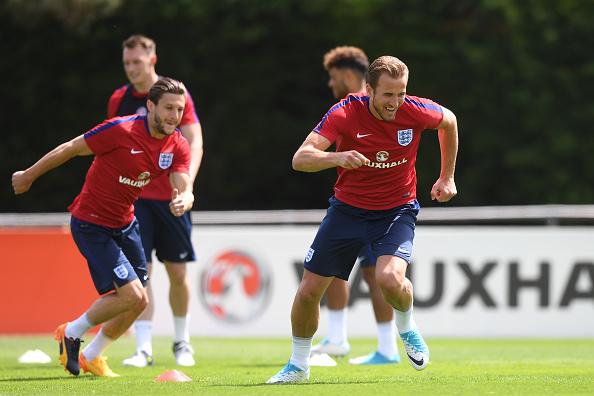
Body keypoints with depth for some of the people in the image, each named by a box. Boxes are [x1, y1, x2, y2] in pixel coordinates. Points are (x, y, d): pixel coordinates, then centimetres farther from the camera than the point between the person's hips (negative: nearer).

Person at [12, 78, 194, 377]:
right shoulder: (121, 130, -24)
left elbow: (185, 190, -15)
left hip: (124, 223, 7)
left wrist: (182, 202, -40)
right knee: (132, 296, -15)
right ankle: (72, 333, 8)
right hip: (91, 224, -7)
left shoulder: (178, 146, -5)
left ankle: (91, 356, 31)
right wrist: (29, 175, -3)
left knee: (137, 302, 8)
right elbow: (70, 149, -13)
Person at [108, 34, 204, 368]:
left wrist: (186, 182, -23)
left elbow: (194, 143, -8)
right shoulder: (119, 100, 5)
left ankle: (182, 343, 23)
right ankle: (144, 349, -10)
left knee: (178, 272, 5)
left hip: (170, 199, -1)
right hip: (134, 199, 1)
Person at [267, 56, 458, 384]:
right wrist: (337, 157, -48)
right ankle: (298, 366, 26)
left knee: (389, 278, -29)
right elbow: (300, 159, -29)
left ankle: (407, 327, 7)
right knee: (308, 291, 1)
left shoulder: (415, 111, -17)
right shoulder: (345, 113, -21)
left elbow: (449, 121, 8)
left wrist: (446, 177, 13)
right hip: (348, 207, 1)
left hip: (397, 209, -1)